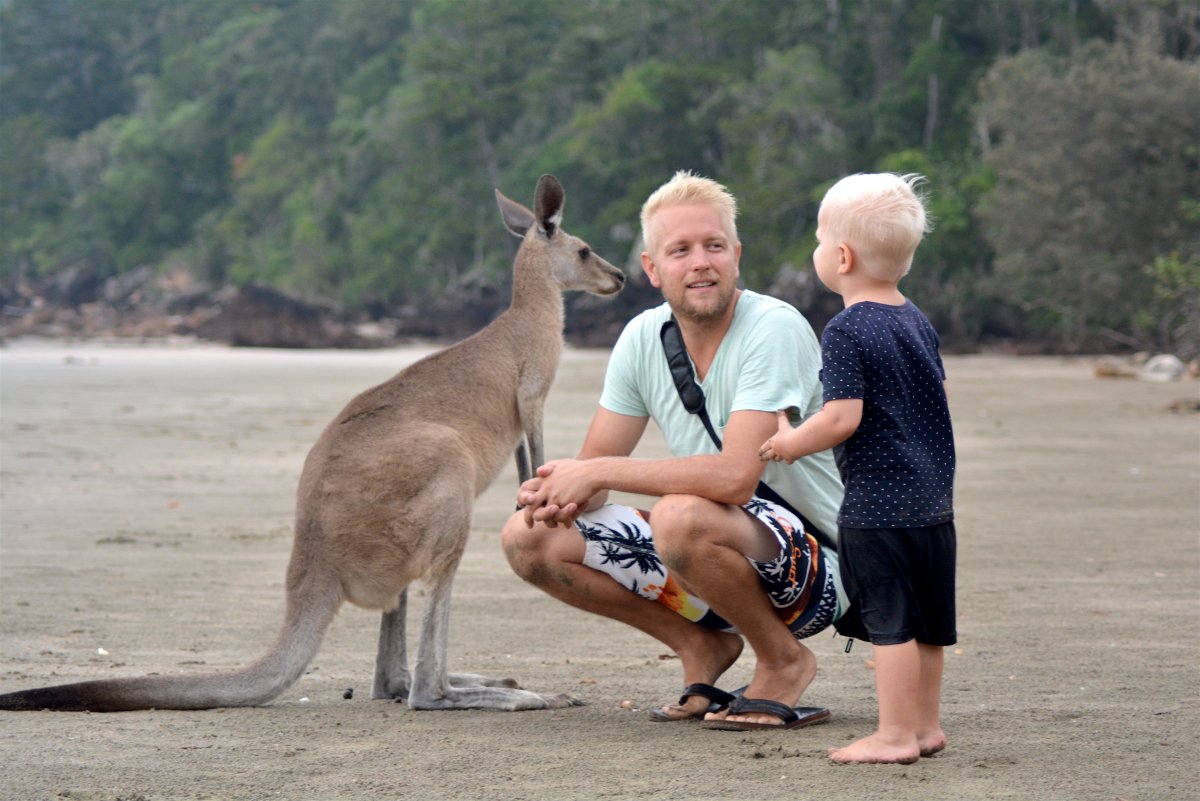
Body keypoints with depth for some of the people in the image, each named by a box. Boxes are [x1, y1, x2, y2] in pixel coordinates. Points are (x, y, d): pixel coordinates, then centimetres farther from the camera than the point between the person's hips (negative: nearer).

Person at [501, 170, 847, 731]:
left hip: (818, 565, -7)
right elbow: (594, 465, 3)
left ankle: (783, 661, -8)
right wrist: (559, 490, -22)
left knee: (681, 516, -37)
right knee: (529, 537, -5)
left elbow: (734, 476, -31)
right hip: (718, 555, 7)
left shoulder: (775, 329, -20)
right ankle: (702, 647, 9)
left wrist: (599, 473, -24)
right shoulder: (644, 338, 1)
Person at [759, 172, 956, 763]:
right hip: (932, 496, 8)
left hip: (878, 503, -8)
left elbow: (843, 417, -21)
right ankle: (925, 724, 22)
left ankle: (895, 734, -1)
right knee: (925, 622, 14)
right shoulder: (917, 322, 11)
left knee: (889, 623, -4)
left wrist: (791, 442, -5)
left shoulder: (847, 330, -14)